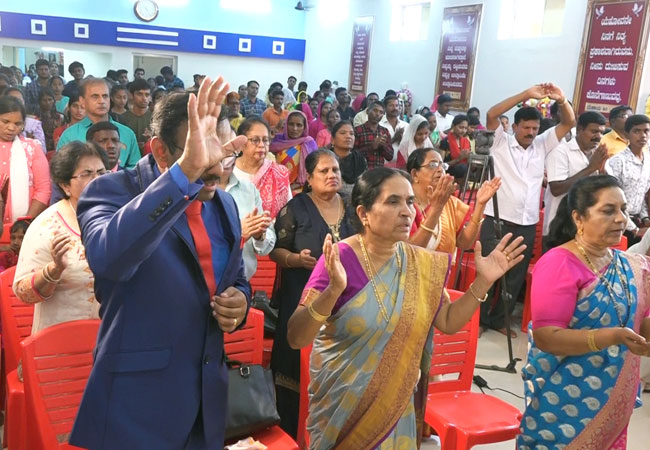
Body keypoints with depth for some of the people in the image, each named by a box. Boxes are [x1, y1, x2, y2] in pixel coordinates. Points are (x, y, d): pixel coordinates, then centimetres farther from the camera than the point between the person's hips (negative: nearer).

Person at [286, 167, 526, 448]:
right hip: (342, 401, -4)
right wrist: (333, 290, -38)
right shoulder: (340, 259, -19)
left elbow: (448, 322, 6)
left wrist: (482, 282, -6)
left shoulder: (421, 264, -4)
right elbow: (296, 338, -23)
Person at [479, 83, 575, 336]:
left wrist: (561, 100, -11)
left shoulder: (542, 145, 12)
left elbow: (569, 123, 9)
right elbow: (492, 114, -15)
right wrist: (526, 95, -20)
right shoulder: (501, 142, 0)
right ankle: (477, 318, 17)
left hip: (527, 224, 5)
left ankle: (498, 319, 25)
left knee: (516, 276, 11)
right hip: (497, 220, -4)